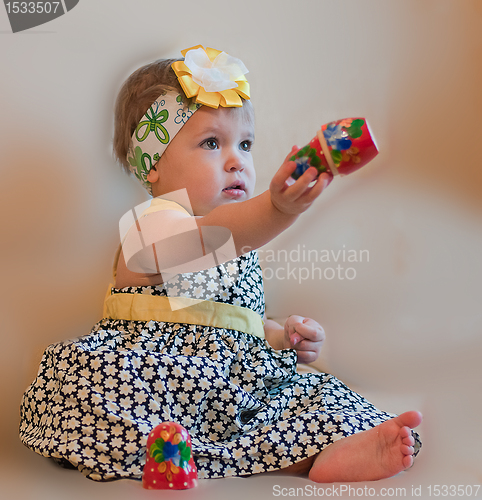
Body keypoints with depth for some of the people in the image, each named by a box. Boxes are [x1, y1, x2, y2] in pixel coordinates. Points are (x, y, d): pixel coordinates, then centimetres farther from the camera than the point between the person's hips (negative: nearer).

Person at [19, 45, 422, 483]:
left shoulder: (242, 247, 18)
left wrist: (282, 335, 10)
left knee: (314, 392, -13)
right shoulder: (152, 224, -9)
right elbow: (210, 236, -35)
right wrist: (276, 210, -52)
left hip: (236, 387, 7)